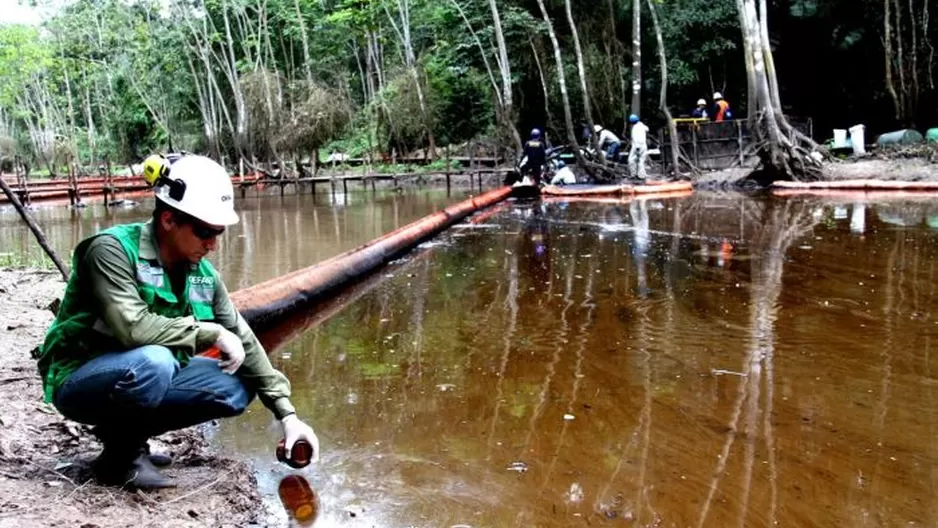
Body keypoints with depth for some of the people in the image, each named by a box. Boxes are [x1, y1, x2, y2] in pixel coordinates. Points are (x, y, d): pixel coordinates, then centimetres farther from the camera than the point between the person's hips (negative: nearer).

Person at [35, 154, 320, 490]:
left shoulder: (201, 273, -4)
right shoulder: (112, 250, -22)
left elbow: (244, 341, -2)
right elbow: (132, 326, -35)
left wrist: (287, 414, -7)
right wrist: (212, 333, -25)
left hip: (144, 375, 7)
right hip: (79, 381, -7)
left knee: (238, 389, -2)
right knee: (153, 361, -36)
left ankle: (125, 430, 5)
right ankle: (120, 456, -11)